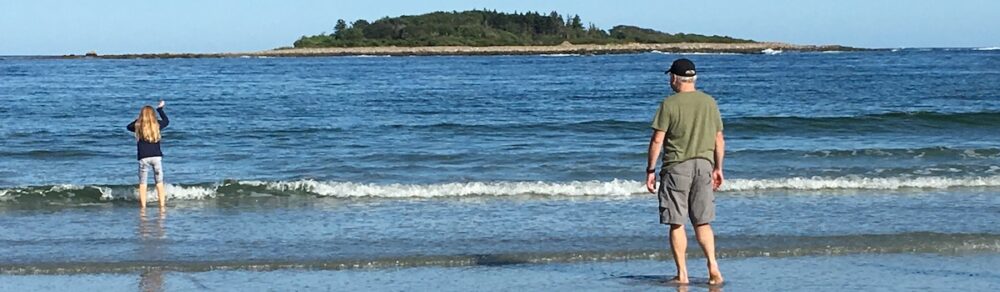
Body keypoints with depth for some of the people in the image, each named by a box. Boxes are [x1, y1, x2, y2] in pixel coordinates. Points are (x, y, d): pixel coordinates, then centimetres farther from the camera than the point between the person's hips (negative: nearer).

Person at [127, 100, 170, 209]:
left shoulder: (138, 126, -2)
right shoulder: (157, 125, 0)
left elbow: (129, 126, 21)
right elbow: (166, 121, 23)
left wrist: (139, 120, 22)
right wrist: (160, 108, 33)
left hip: (143, 158, -1)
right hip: (156, 156, 1)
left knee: (142, 183, 6)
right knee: (159, 183, 6)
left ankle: (143, 205, 3)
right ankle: (162, 204, 2)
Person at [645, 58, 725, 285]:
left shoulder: (669, 104, -8)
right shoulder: (709, 103, 6)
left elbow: (657, 140, -9)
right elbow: (719, 139, 9)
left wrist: (650, 170, -2)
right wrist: (718, 168, 18)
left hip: (677, 167, -4)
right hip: (704, 165, 4)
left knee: (676, 224, 4)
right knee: (703, 222, 11)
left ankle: (682, 274, 3)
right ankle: (712, 265, -7)